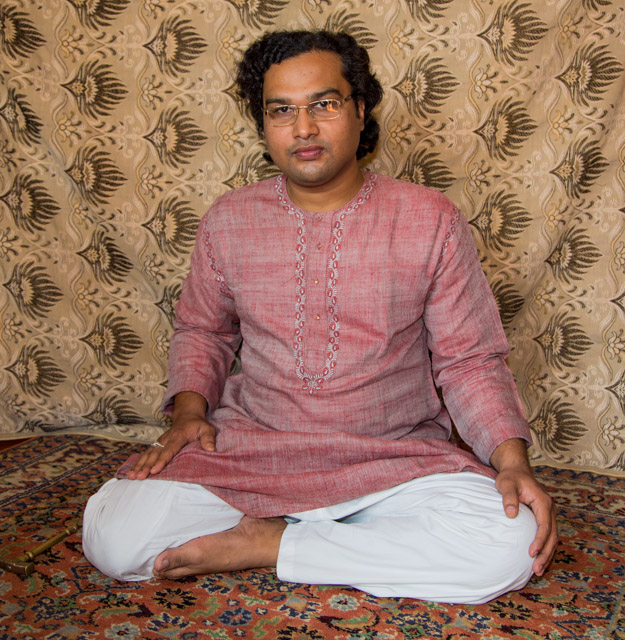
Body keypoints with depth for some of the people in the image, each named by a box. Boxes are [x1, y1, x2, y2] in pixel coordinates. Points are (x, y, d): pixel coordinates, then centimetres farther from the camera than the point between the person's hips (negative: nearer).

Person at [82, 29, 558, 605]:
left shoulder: (429, 220, -3)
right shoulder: (227, 221, 4)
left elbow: (469, 358, 1)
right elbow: (202, 330, 18)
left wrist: (512, 459, -15)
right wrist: (190, 410, -2)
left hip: (396, 456, -1)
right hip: (250, 447, 2)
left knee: (511, 545, -28)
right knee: (113, 532, -21)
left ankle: (267, 544, -13)